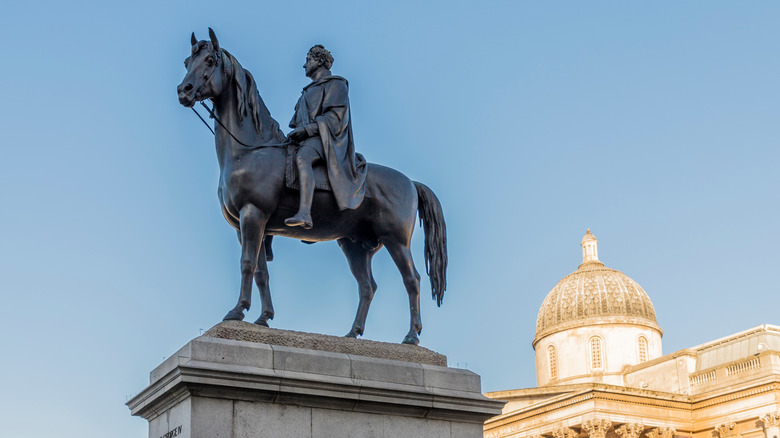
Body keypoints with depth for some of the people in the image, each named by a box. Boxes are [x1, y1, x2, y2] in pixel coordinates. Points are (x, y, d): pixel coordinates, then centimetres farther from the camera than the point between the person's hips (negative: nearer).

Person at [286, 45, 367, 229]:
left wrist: (306, 129, -17)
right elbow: (298, 122, 29)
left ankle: (304, 214, -54)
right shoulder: (308, 92, 30)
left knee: (302, 158, -38)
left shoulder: (336, 85, 4)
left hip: (326, 138, -10)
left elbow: (335, 118, -9)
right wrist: (294, 132, 6)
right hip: (308, 140, 10)